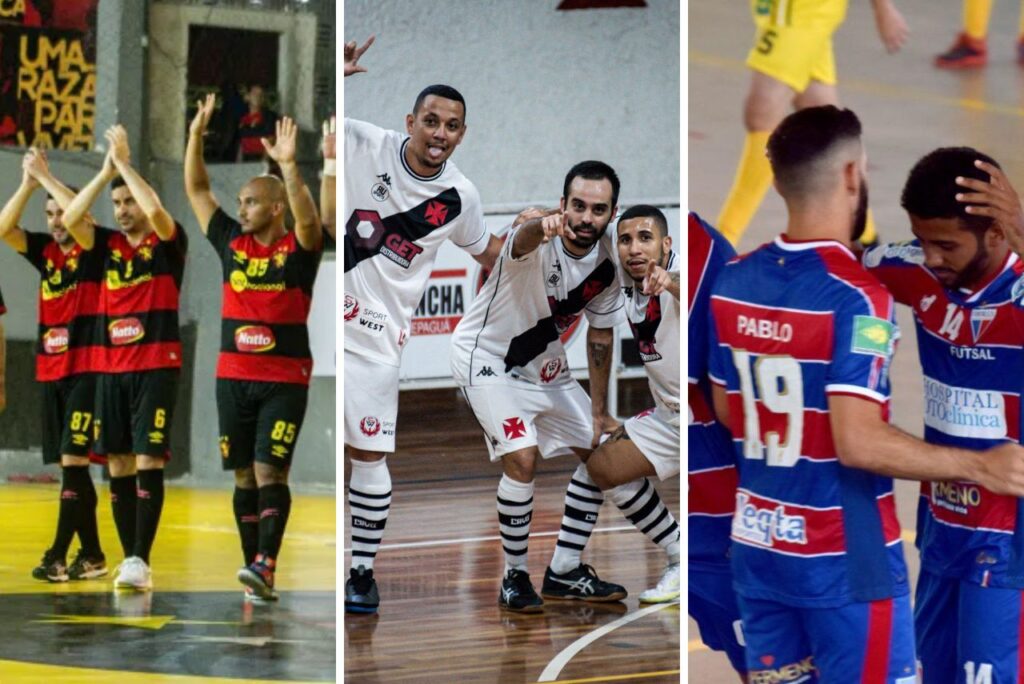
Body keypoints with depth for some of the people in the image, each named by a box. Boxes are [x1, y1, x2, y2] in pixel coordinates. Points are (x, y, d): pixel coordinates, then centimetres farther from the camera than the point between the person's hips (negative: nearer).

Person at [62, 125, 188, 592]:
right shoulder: (108, 244, 11)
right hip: (111, 368, 5)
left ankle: (141, 561, -13)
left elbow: (155, 211, -22)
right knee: (117, 464, 5)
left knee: (148, 460, -10)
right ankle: (129, 558, 12)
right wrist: (105, 172, -5)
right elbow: (70, 218, -3)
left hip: (156, 366, -5)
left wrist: (124, 162, -14)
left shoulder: (168, 243, -2)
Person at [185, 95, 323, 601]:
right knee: (244, 475, 5)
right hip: (234, 376, 5)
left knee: (270, 470, -14)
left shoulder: (298, 250, -4)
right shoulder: (232, 243, 8)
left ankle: (264, 566, -21)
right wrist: (197, 135, -3)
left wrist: (289, 166, -37)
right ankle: (255, 569, 9)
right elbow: (196, 190, 7)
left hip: (285, 379, -5)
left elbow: (308, 217, -25)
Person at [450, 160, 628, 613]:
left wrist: (600, 413, 9)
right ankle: (514, 579, -7)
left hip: (542, 363, 8)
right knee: (521, 457, -24)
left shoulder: (606, 266, -8)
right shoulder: (538, 241, -28)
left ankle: (564, 573, 21)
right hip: (486, 356, -8)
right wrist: (540, 226, -80)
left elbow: (600, 337, 7)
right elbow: (523, 235, -55)